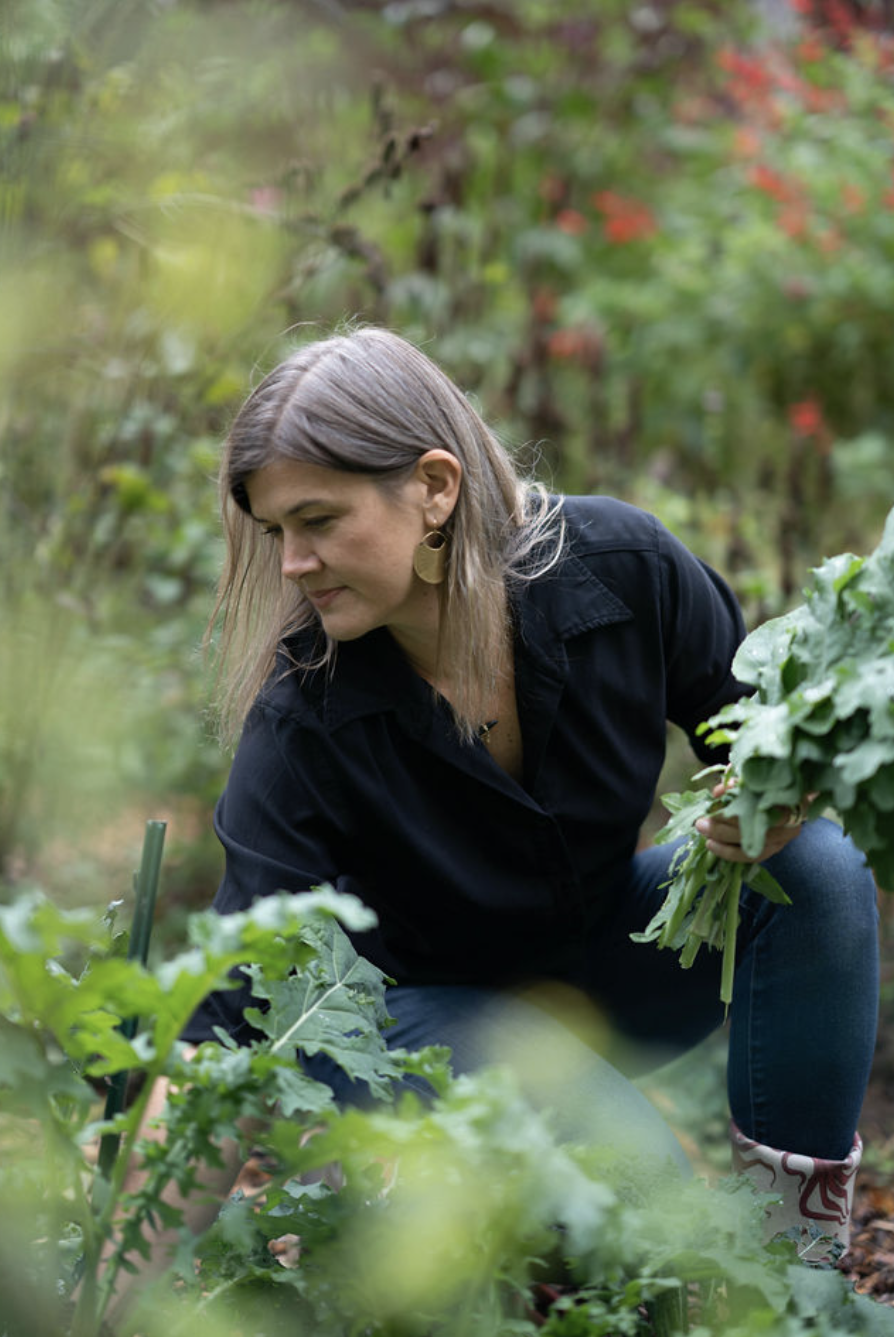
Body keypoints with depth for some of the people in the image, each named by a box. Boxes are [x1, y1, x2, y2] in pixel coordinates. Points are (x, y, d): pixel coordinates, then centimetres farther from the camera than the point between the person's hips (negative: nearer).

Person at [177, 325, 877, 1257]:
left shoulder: (621, 567, -23)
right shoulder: (301, 720, -28)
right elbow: (242, 994, -28)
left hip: (606, 956, 4)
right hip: (425, 1000, -4)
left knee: (822, 872, -25)